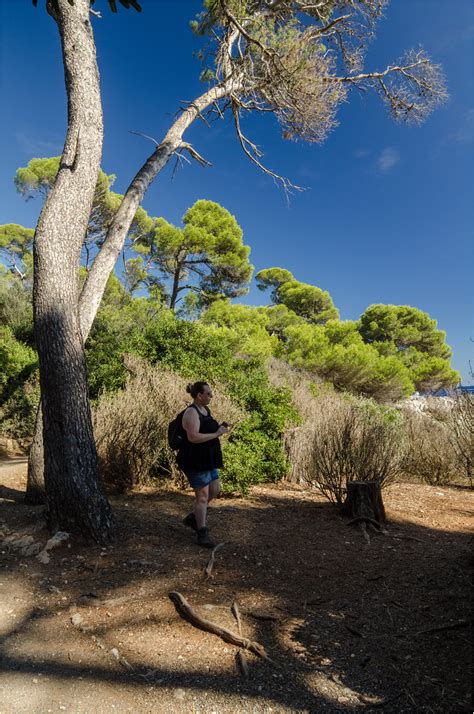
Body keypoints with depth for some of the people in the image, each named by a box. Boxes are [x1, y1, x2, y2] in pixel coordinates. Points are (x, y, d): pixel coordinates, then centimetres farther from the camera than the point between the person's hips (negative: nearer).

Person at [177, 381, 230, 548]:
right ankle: (202, 533, 14)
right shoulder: (191, 412, -19)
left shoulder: (205, 409, 9)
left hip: (208, 459, 10)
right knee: (202, 495, 0)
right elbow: (193, 437, -28)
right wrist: (217, 434, -23)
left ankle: (192, 518, 33)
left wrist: (219, 427, 4)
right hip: (195, 460, -10)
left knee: (214, 489, 17)